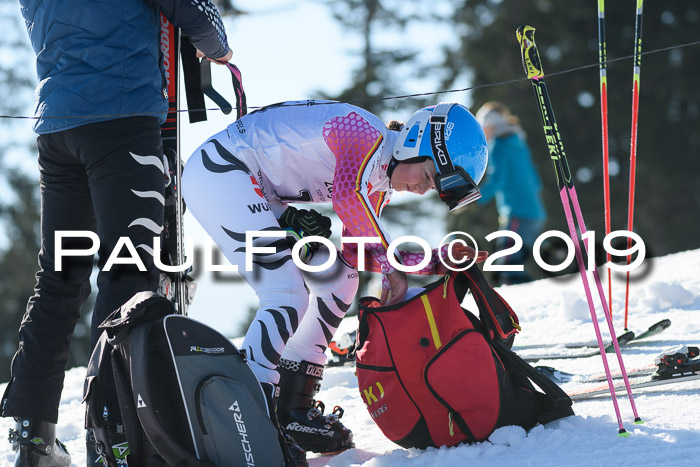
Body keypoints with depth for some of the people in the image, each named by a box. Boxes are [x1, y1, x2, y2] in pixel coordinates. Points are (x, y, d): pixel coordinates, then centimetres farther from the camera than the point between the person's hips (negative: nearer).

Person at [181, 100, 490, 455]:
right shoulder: (368, 134, -17)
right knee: (289, 298, -19)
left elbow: (355, 251, 7)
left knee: (339, 279, 8)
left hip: (260, 195, 11)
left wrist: (435, 261, -2)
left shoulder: (379, 179, 12)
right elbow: (347, 196, -35)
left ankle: (294, 410, 8)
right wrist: (391, 263, -24)